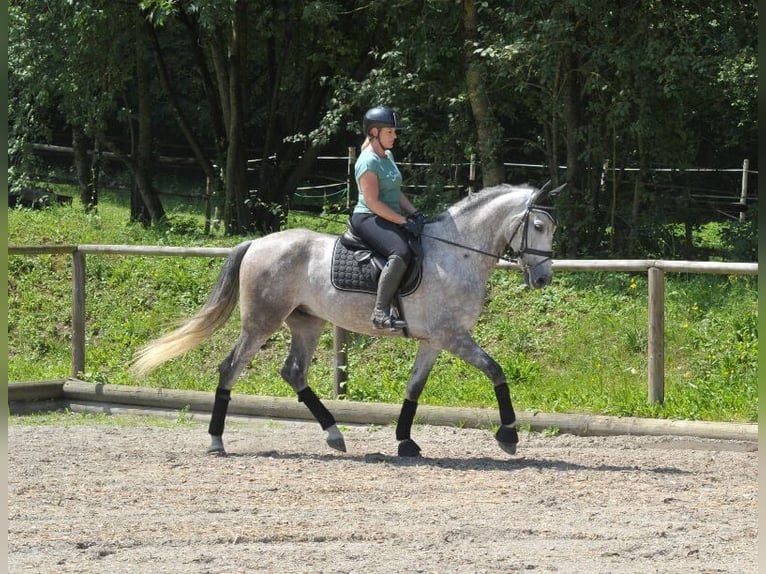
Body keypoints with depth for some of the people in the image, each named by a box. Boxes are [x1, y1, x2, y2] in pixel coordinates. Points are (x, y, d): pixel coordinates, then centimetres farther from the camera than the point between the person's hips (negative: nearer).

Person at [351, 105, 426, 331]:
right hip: (368, 219, -11)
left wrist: (414, 213, 6)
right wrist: (404, 222, -20)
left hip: (391, 219, 11)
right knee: (401, 252, -35)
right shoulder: (368, 161, -15)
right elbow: (372, 202, -20)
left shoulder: (388, 156, 15)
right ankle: (381, 312, -38)